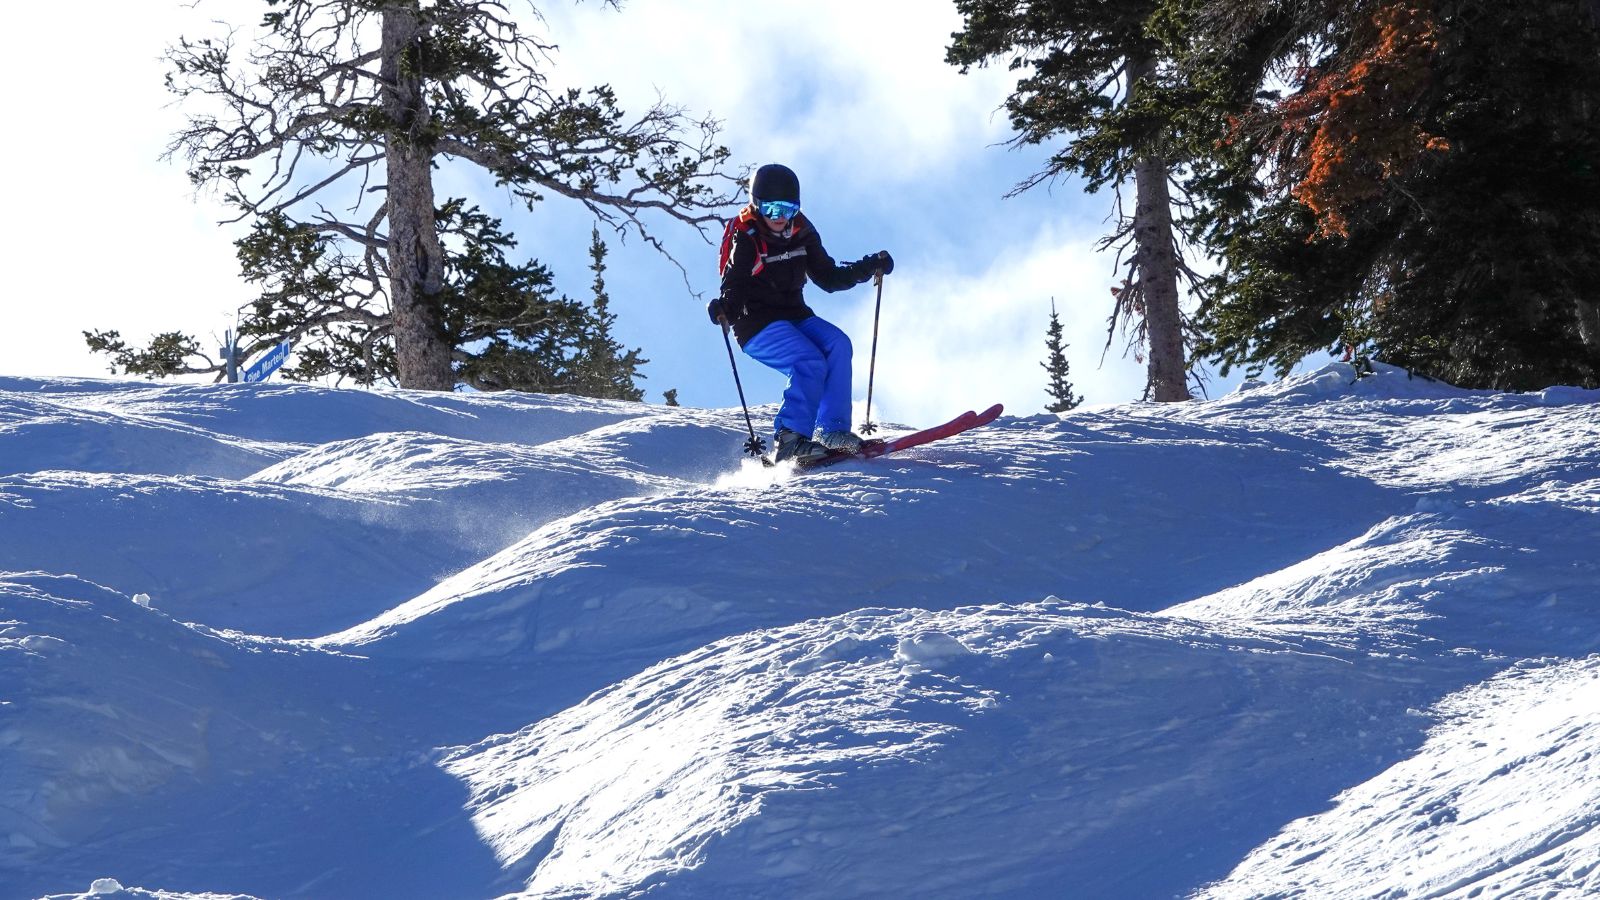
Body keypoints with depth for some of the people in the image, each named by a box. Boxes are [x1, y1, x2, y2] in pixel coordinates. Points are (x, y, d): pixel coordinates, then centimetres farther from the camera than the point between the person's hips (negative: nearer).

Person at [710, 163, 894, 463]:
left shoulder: (801, 233, 8)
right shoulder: (744, 238, -9)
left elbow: (828, 277, 15)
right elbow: (733, 286, -16)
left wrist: (870, 267, 7)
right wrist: (724, 307, -38)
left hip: (795, 316, 6)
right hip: (757, 326, -6)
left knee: (838, 344, -19)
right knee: (810, 363, -27)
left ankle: (832, 430, -18)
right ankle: (789, 440, -24)